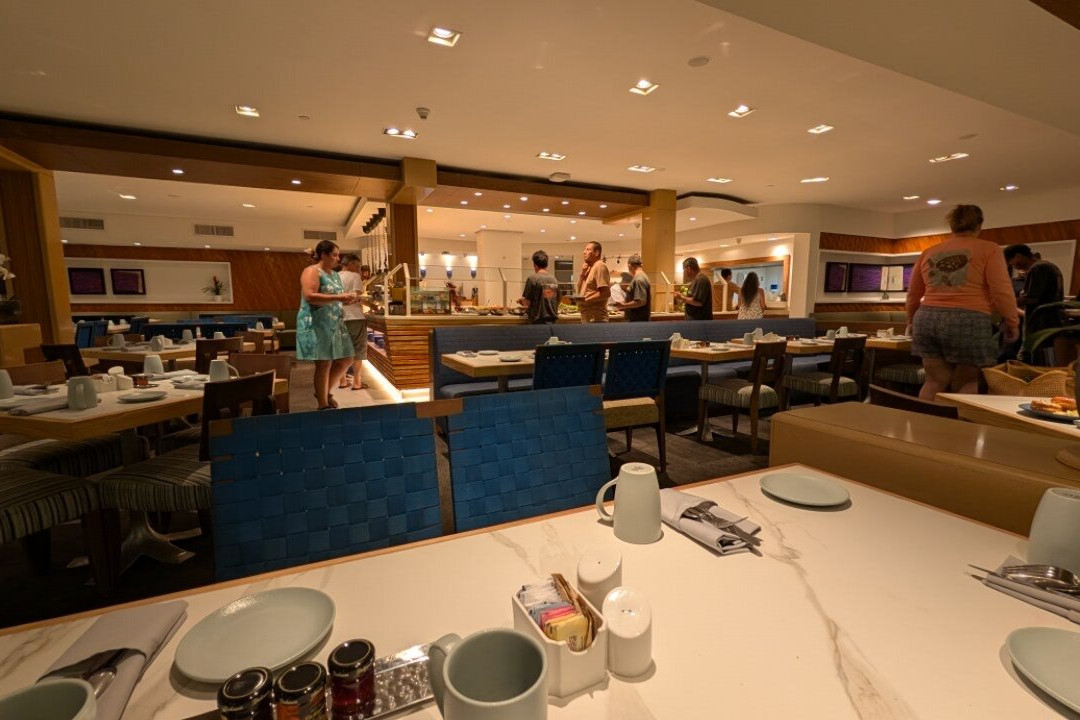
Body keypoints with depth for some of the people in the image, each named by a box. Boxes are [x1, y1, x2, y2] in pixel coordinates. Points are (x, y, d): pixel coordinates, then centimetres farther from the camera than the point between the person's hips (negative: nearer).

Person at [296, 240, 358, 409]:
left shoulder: (335, 275, 18)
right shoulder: (312, 271, -8)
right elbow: (310, 297, -22)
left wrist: (347, 300, 5)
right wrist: (339, 298, -25)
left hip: (335, 324, 9)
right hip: (317, 324, -9)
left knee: (346, 359, 10)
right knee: (324, 364, -6)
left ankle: (325, 392, 27)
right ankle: (323, 405, 5)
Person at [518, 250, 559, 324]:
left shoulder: (532, 278, -10)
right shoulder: (554, 279, 5)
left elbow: (527, 303, -10)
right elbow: (557, 300, 13)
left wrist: (520, 300, 12)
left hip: (537, 321, -5)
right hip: (552, 319, 5)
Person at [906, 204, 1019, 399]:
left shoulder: (929, 253, 14)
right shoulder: (988, 249, 1)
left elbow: (913, 294, 21)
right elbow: (1001, 291, -6)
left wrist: (912, 320, 34)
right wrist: (1012, 322, 5)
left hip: (928, 319, 4)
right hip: (968, 322, -4)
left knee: (935, 382, 10)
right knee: (967, 383, 9)